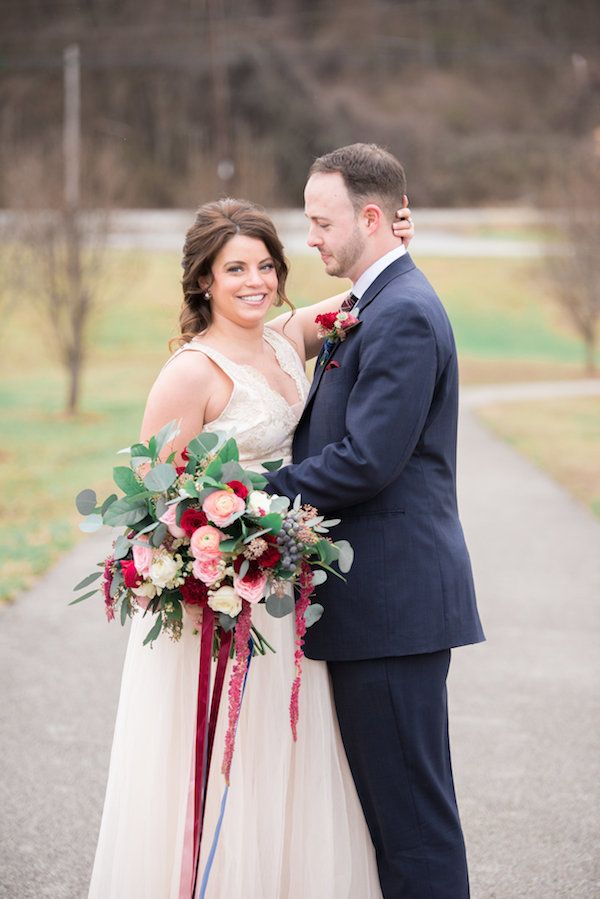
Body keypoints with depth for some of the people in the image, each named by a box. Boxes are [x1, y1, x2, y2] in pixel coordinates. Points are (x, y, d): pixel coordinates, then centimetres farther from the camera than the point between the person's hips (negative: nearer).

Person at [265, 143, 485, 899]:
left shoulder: (403, 315, -16)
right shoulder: (374, 307, 17)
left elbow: (367, 460, -22)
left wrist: (260, 492, -15)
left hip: (394, 600, -11)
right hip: (376, 600, 11)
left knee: (409, 802, -4)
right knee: (383, 795, 16)